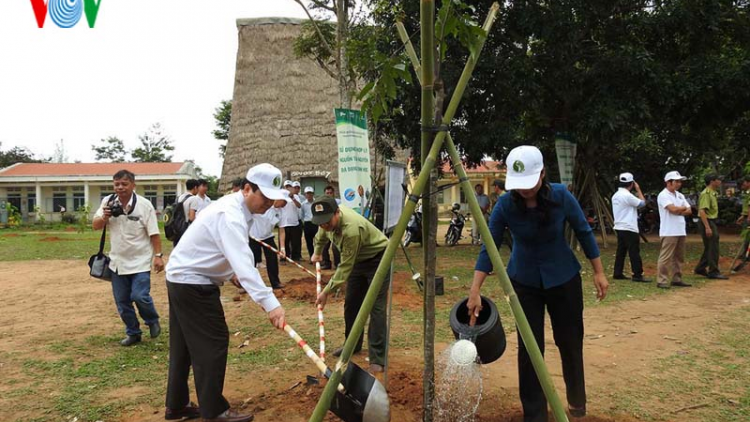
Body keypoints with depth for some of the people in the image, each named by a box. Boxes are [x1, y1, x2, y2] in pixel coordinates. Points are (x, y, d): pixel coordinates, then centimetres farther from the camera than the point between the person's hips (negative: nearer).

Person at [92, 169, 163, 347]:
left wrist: (158, 255, -13)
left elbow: (154, 233, -8)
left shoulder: (144, 205, -11)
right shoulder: (108, 202, 0)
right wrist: (104, 217, -19)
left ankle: (152, 321, 16)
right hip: (118, 261, 5)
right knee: (122, 301, 10)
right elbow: (95, 226, 2)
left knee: (140, 296, -14)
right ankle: (133, 333, 28)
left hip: (140, 261, -4)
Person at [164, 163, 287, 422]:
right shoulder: (230, 215, -27)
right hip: (193, 283, -10)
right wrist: (270, 303, -46)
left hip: (182, 277, 10)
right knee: (212, 342, -3)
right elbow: (244, 263, -40)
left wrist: (230, 272, 8)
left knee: (185, 344, 17)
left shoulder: (237, 208, 6)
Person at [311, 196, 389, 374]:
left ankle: (378, 359, -12)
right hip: (358, 259, 8)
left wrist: (326, 291, -24)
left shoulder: (352, 229, -38)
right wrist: (317, 252, 28)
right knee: (351, 303, 12)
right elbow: (322, 234, 15)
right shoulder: (329, 218, -13)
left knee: (376, 308, -14)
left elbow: (345, 266, -30)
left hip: (378, 258, -8)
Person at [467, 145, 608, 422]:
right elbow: (489, 248, -18)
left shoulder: (561, 197, -20)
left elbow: (584, 233, -6)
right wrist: (475, 292, -24)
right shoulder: (505, 205, -21)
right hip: (524, 281, 0)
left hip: (564, 278, 0)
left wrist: (599, 272, -3)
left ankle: (577, 400, 38)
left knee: (570, 340, 12)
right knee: (529, 347, -1)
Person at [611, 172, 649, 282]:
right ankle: (637, 275, -4)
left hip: (619, 227, 9)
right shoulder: (627, 195, -17)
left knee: (621, 251, 11)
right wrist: (638, 189, -2)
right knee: (634, 252, -5)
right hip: (629, 228, -9)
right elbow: (642, 203, -10)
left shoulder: (616, 195, 11)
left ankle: (618, 273, 12)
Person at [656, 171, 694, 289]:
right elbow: (673, 209, -21)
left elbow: (689, 211, 10)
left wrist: (678, 211, -8)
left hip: (681, 231, 9)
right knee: (665, 258, -7)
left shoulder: (680, 195, 17)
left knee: (679, 257, 13)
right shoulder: (663, 195, -9)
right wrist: (683, 208, -2)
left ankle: (676, 279, 21)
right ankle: (662, 281, -5)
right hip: (669, 232, -9)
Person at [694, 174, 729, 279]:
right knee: (713, 247, -6)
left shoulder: (714, 193, 15)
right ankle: (713, 272, 0)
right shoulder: (706, 193, -17)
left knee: (710, 247, 16)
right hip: (707, 222, -10)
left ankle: (700, 269, 24)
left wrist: (713, 226, 19)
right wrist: (707, 227, -29)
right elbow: (702, 211, -25)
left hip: (712, 222, 10)